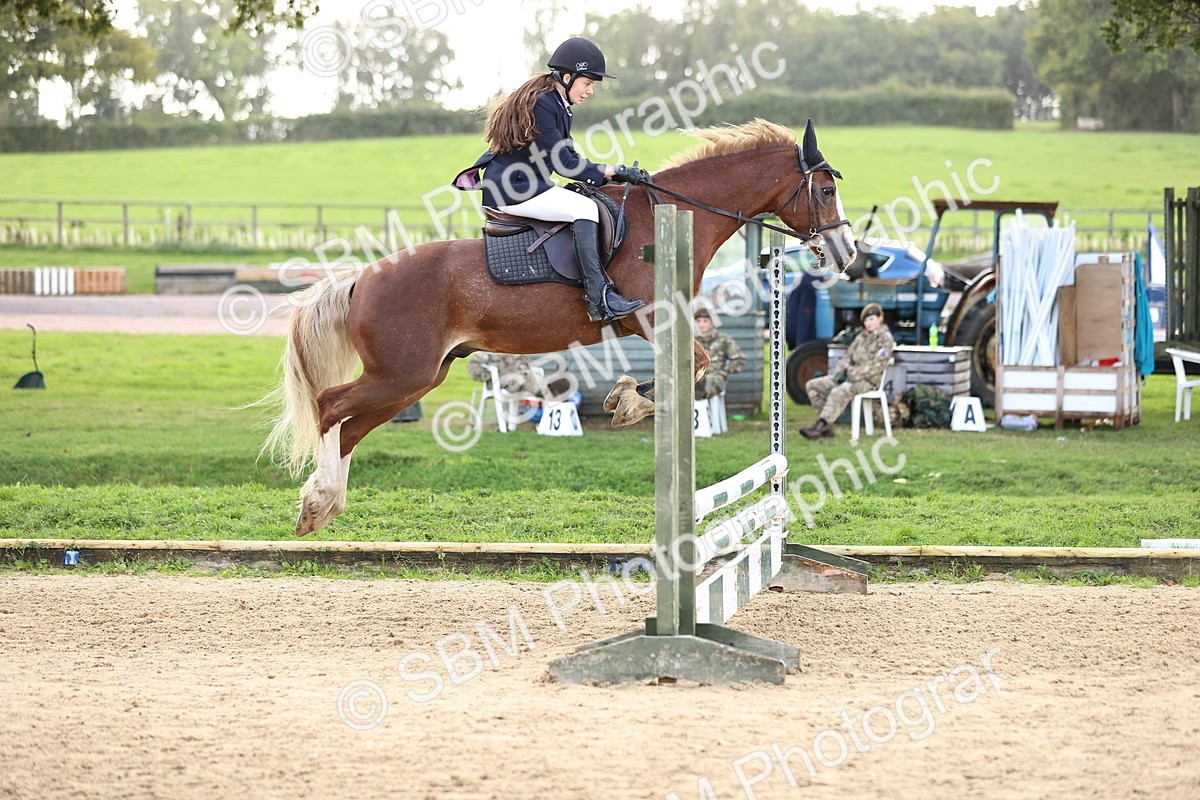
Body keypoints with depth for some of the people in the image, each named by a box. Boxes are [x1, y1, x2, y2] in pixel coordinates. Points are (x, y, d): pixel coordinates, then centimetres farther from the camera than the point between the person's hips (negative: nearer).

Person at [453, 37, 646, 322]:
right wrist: (611, 172, -16)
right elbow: (563, 163, -20)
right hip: (512, 190, -11)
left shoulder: (557, 104, 14)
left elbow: (568, 158, 16)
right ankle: (599, 298, -31)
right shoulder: (540, 104, -18)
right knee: (584, 208, -24)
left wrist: (613, 173, 5)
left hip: (527, 186, 11)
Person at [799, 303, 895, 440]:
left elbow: (877, 365, -15)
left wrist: (854, 375, -20)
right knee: (812, 385, -6)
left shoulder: (886, 339, -5)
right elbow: (848, 355, 19)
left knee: (838, 392, -38)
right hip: (850, 375, 9)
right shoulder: (862, 336, 19)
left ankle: (817, 428, -40)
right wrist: (841, 371, -2)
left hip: (869, 380, -9)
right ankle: (827, 428, -15)